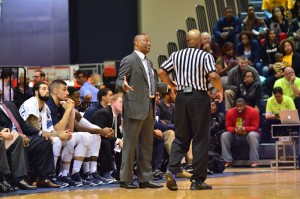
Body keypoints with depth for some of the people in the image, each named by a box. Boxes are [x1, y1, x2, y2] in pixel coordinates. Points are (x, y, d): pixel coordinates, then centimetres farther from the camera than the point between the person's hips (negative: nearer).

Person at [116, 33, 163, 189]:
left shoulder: (148, 62, 19)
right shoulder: (129, 60, -6)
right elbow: (119, 82, -12)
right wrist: (124, 86, -33)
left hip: (149, 107, 9)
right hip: (135, 108, -9)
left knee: (147, 146, 11)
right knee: (130, 144, -5)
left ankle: (145, 179, 16)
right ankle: (125, 179, 0)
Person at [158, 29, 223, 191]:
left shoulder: (176, 55, 7)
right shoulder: (205, 56, -4)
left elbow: (161, 72, 5)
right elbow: (213, 76, -17)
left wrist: (172, 85, 20)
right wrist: (220, 91, -1)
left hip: (181, 97, 4)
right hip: (199, 97, -3)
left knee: (180, 138, 12)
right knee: (200, 139, 4)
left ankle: (172, 170, -10)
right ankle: (197, 180, 5)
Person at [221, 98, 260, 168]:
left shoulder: (253, 112, -17)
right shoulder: (230, 112, -8)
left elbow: (255, 127, -17)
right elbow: (228, 127, -5)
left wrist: (243, 129, -33)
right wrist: (235, 129, -28)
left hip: (249, 134, -3)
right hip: (236, 135, 3)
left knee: (252, 135, -37)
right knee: (224, 135, -22)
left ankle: (254, 161, -34)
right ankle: (228, 161, -20)